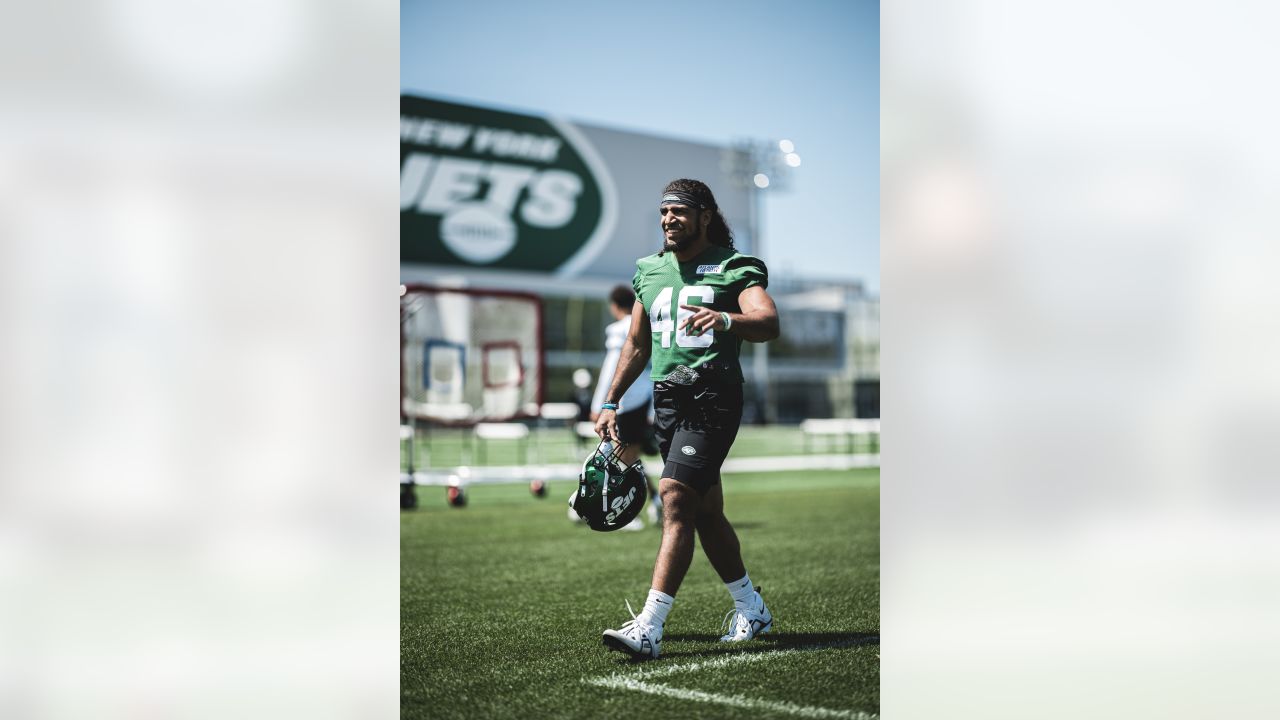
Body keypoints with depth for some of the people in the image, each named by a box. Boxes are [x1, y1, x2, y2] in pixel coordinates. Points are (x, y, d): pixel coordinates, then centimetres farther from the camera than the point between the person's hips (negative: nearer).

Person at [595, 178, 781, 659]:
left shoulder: (734, 267, -2)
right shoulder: (650, 270, 17)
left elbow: (768, 322, -18)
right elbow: (636, 345, 25)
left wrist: (726, 320, -38)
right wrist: (610, 403, 20)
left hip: (714, 397, -7)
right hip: (668, 399, 7)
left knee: (676, 498, -17)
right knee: (705, 511, 12)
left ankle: (649, 627, -21)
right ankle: (752, 610, 28)